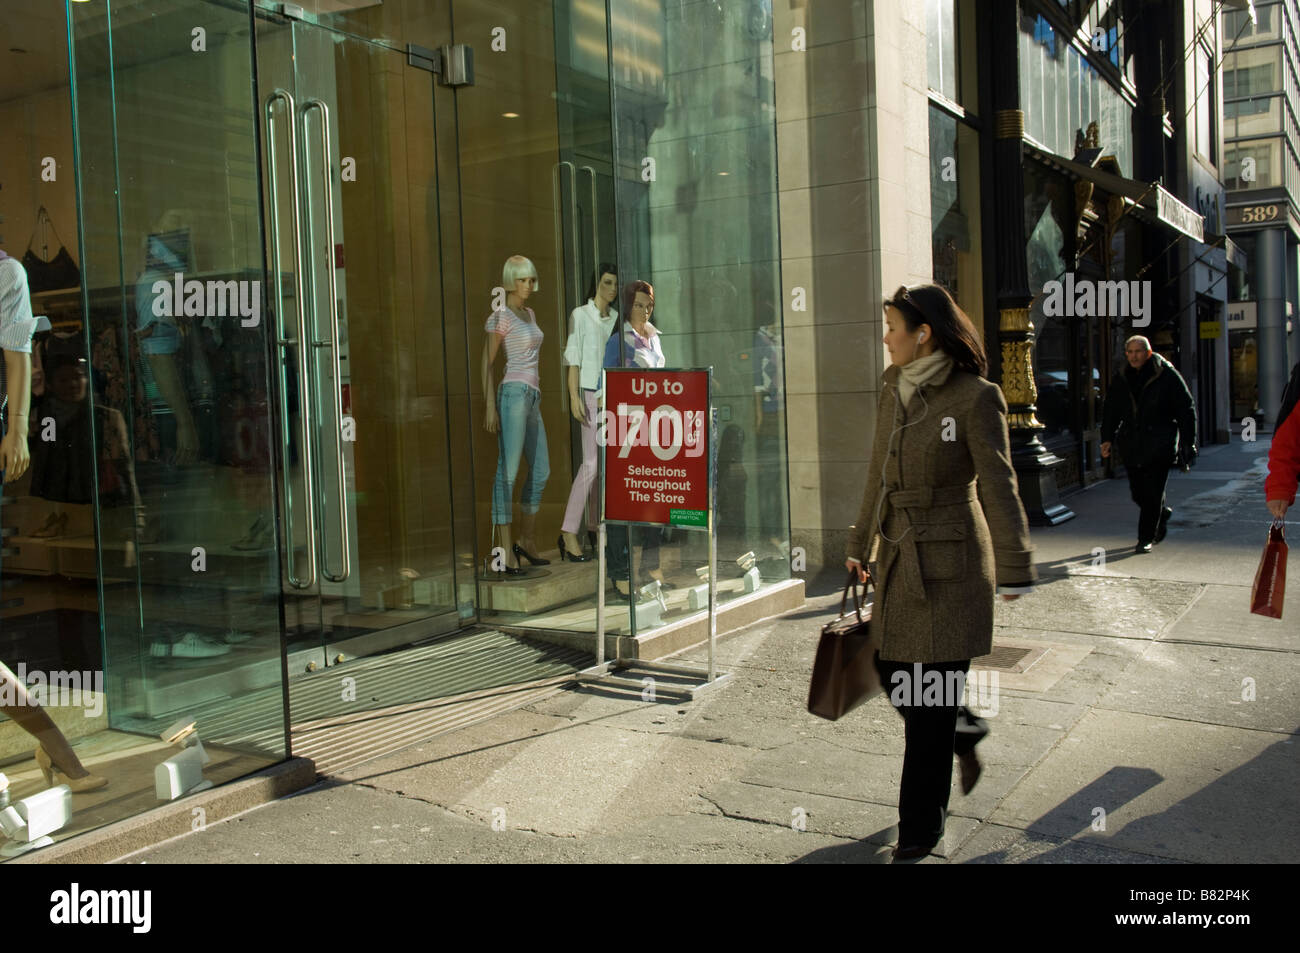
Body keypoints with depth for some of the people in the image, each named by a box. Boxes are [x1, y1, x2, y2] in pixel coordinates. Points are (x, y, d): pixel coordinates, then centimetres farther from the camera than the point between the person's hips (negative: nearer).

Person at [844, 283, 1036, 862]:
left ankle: (920, 826, 16)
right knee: (891, 673, 12)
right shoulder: (893, 389, 8)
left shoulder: (975, 397, -13)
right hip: (899, 555, 7)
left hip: (949, 559, -7)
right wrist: (860, 547, 19)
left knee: (929, 695, 0)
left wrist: (1013, 570, -14)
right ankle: (963, 730, 43)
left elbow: (998, 486, -13)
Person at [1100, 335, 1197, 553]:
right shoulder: (1122, 380, 8)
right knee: (1138, 492, 9)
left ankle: (1146, 538, 4)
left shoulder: (1167, 376, -5)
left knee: (1152, 492, -6)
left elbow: (1186, 409, -1)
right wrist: (1107, 438, 6)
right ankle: (1163, 513, 40)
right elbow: (1110, 410, 18)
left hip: (1159, 445, -5)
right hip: (1132, 445, 5)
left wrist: (1188, 443, -4)